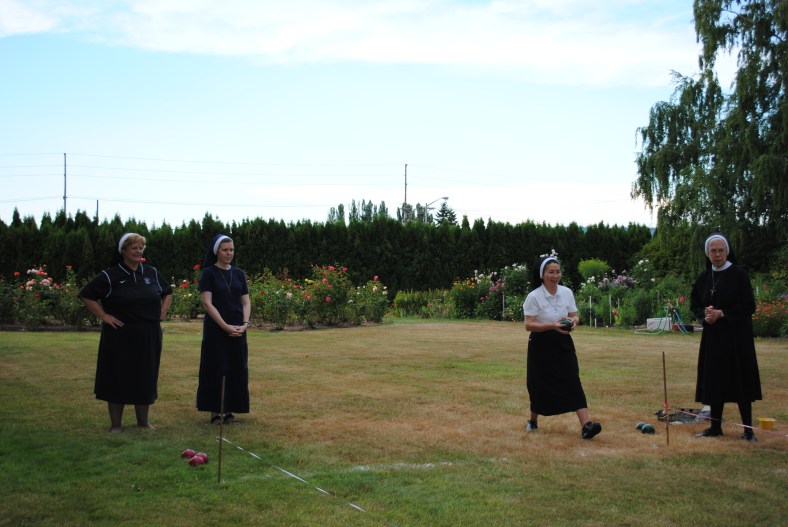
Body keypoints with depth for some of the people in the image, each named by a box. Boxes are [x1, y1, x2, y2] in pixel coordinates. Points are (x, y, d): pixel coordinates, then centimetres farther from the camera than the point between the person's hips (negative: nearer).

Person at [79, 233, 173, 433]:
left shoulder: (151, 273, 8)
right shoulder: (110, 276, -6)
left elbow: (168, 292, 23)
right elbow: (87, 295, -6)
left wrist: (162, 312, 10)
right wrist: (103, 315, -10)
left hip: (149, 337, 4)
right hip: (120, 336, -4)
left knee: (146, 378, 10)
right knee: (118, 378, 1)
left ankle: (143, 420, 22)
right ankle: (116, 424, 10)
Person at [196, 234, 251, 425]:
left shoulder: (238, 273, 10)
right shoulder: (208, 273, -3)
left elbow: (246, 302, 9)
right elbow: (207, 303, -11)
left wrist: (245, 324, -9)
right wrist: (226, 326, -17)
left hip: (237, 330, 5)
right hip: (216, 329, -4)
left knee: (236, 369, 4)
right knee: (216, 369, -2)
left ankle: (229, 410, 12)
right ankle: (215, 411, 5)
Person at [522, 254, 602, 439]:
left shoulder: (567, 292, 1)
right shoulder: (534, 297, -11)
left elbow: (575, 316, 8)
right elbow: (529, 325, -14)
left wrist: (572, 322, -17)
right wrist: (552, 325, -27)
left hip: (563, 343, 3)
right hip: (541, 346, -2)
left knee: (573, 382, -11)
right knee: (539, 385, 7)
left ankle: (586, 425, -19)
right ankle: (533, 421, 31)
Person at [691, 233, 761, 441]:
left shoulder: (739, 274, -6)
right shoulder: (703, 278, 9)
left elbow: (749, 306, -9)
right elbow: (694, 306, 12)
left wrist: (722, 313, -17)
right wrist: (705, 314, -10)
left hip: (737, 336, -5)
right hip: (713, 336, 5)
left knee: (740, 382, -3)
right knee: (714, 382, 7)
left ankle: (748, 428, 5)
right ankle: (715, 426, 16)